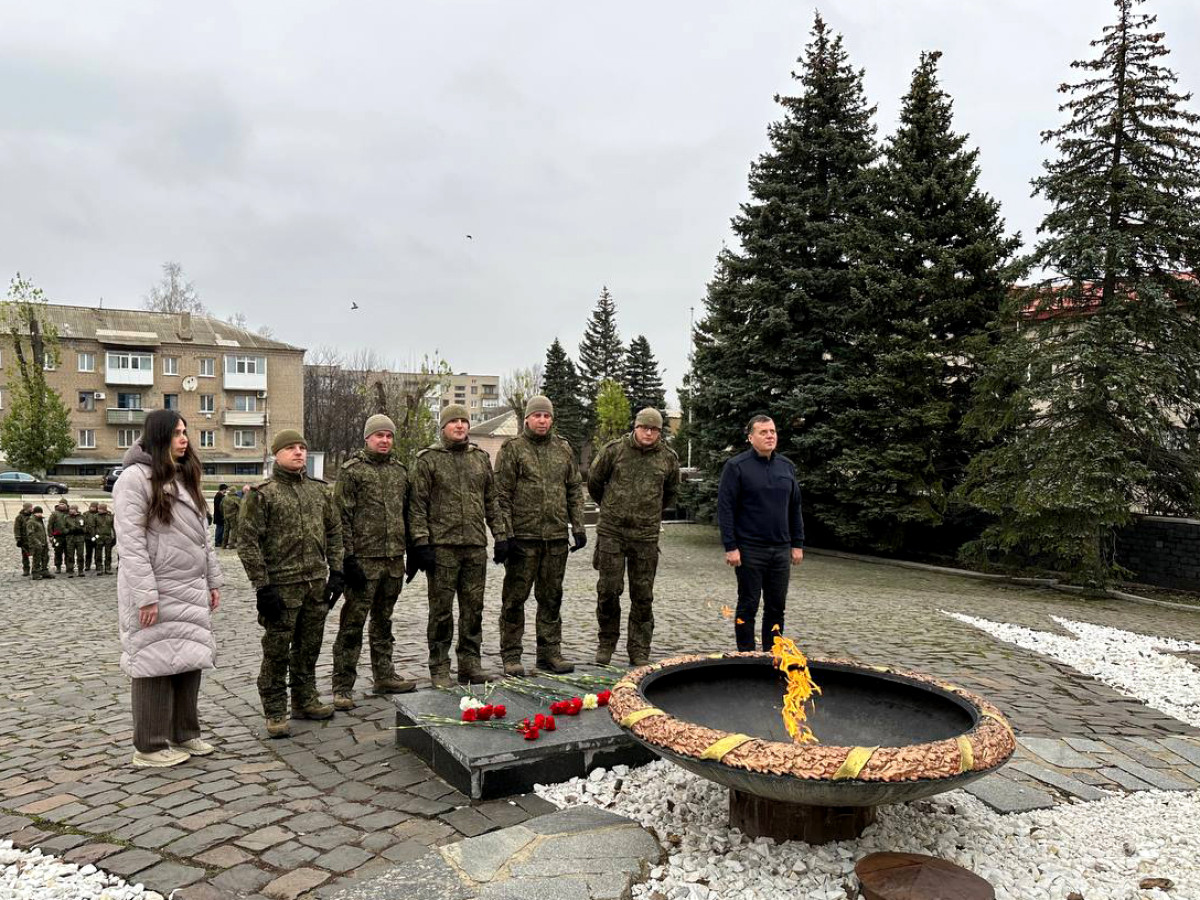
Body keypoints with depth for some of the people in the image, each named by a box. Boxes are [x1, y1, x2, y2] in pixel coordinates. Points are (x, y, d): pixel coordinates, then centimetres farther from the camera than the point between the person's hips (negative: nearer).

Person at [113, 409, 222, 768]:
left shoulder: (184, 477, 16)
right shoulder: (135, 477, -10)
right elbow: (130, 541, -16)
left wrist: (213, 580, 14)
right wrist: (145, 596, -20)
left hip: (191, 589, 7)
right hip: (157, 591, -7)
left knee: (189, 661, 10)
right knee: (157, 664, 0)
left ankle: (184, 734, 21)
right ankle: (150, 746, 11)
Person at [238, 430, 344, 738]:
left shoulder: (320, 490, 10)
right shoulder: (262, 494, -5)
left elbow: (334, 533, 15)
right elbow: (248, 542, -8)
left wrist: (336, 572, 8)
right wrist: (262, 585, -13)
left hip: (317, 584, 5)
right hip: (281, 585, -5)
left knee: (309, 647, 15)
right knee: (277, 652, 2)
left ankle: (305, 701, 30)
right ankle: (275, 713, 14)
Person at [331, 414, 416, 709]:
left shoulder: (400, 470, 13)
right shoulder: (351, 471, -4)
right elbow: (343, 517, -8)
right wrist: (348, 557, -14)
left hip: (394, 560, 6)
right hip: (364, 559, -6)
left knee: (383, 621, 16)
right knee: (353, 623, -2)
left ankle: (384, 676, 26)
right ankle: (343, 687, 5)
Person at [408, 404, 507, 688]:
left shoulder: (481, 458, 13)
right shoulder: (428, 459, -1)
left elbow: (492, 501, 16)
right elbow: (417, 505, -4)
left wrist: (500, 536, 10)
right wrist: (421, 543, -11)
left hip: (476, 547, 4)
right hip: (442, 547, -4)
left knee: (473, 608, 9)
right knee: (441, 610, 3)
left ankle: (470, 664, 20)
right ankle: (439, 668, 13)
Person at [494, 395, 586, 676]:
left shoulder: (563, 449, 12)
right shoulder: (512, 449, -2)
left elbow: (575, 490, 15)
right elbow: (502, 495, -6)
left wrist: (578, 527, 7)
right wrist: (506, 533, -12)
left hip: (556, 537, 4)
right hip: (523, 537, -4)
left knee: (551, 597, 12)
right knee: (515, 597, 3)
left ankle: (549, 652, 22)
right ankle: (511, 655, 13)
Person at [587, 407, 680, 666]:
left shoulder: (668, 458, 4)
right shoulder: (614, 450, -2)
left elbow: (671, 492, 22)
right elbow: (594, 481, 12)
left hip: (646, 535, 1)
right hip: (612, 531, -1)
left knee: (642, 596, 6)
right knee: (608, 589, 0)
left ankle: (639, 652, 17)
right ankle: (606, 643, 20)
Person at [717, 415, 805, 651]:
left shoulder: (787, 466, 10)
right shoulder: (736, 466, -6)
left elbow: (795, 508, 15)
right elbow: (725, 508, -9)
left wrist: (798, 544, 9)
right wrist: (730, 547, -14)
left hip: (781, 550, 5)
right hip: (749, 550, -5)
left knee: (777, 607, 10)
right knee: (748, 606, 4)